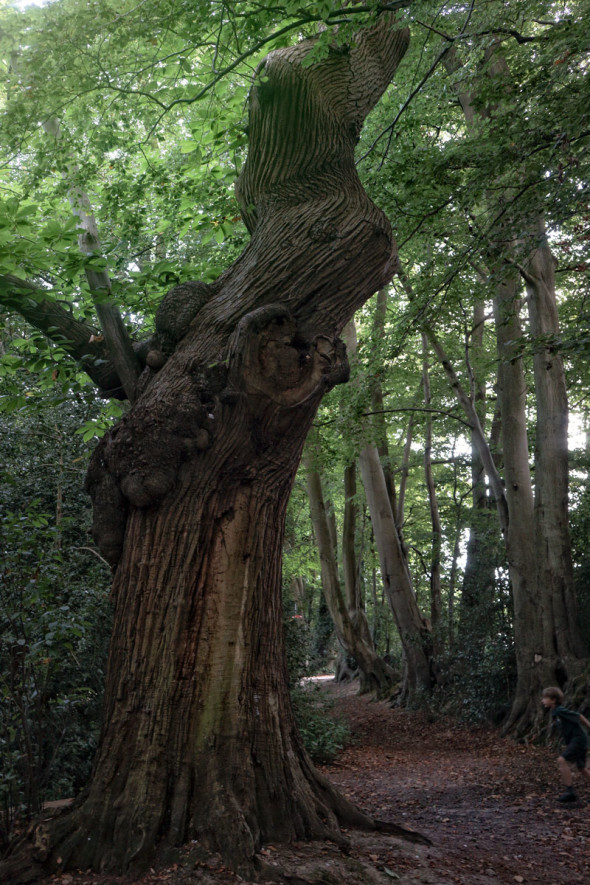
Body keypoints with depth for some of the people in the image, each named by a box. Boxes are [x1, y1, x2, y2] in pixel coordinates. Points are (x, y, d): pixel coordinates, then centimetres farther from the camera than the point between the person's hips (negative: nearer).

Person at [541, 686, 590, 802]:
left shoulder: (561, 711, -19)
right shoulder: (555, 713, 10)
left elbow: (579, 717, -14)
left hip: (578, 740, -10)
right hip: (574, 741, 10)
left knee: (562, 761, -18)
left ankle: (570, 792, -16)